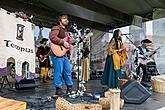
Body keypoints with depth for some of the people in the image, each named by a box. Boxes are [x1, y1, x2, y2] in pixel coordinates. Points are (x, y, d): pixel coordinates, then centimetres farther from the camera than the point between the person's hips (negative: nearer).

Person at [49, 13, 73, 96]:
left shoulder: (65, 31, 25)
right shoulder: (56, 28, -4)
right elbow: (52, 37, -22)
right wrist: (63, 43, -23)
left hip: (65, 54, 9)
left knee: (68, 71, 12)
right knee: (59, 72, -4)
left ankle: (70, 88, 23)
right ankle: (58, 89, 6)